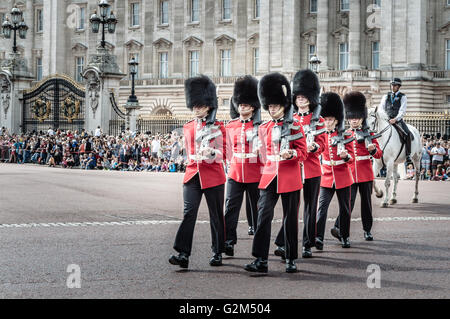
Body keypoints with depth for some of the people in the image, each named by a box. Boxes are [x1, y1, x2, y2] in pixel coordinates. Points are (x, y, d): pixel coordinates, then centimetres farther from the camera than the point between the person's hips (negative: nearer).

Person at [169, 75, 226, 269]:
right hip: (193, 175, 3)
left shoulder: (218, 127, -1)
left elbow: (223, 154, -4)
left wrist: (211, 153, -23)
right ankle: (183, 254, -17)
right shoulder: (188, 128, 12)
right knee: (189, 213, -11)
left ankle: (218, 253, 20)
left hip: (213, 177, -3)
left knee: (216, 215, 7)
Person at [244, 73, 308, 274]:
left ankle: (291, 259, 15)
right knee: (263, 215, -9)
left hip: (290, 177, -3)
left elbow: (303, 153, -4)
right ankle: (260, 260, -11)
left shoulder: (295, 126, -1)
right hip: (269, 176, 3)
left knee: (290, 219, 4)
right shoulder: (264, 128, 11)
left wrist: (290, 153, -23)